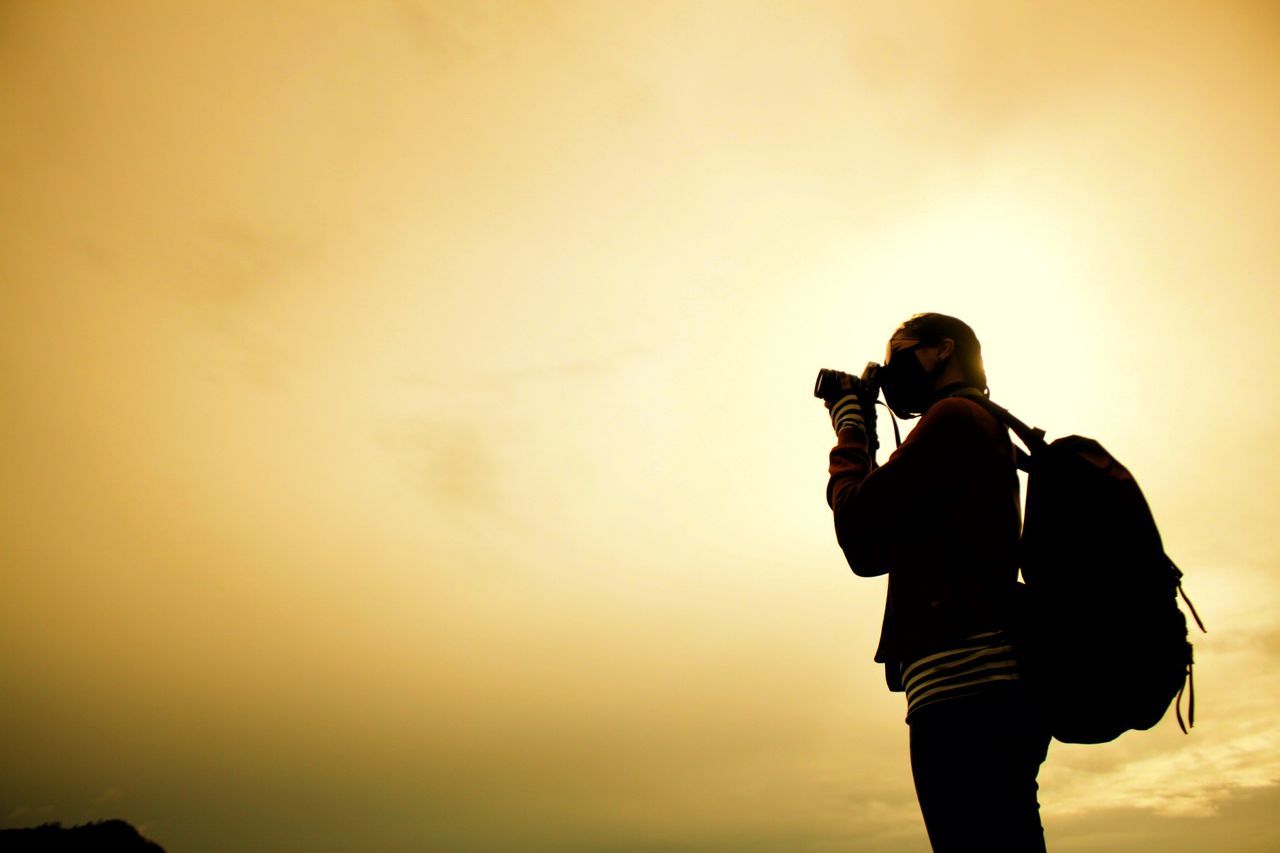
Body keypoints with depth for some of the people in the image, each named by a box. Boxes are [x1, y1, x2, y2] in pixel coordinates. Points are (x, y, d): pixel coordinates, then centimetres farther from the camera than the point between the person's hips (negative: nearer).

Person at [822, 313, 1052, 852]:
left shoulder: (955, 415, -2)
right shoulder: (988, 433, 28)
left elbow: (857, 529, -9)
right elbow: (873, 554, 24)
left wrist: (849, 433, 7)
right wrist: (862, 443, 21)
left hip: (966, 691, -10)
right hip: (992, 691, 10)